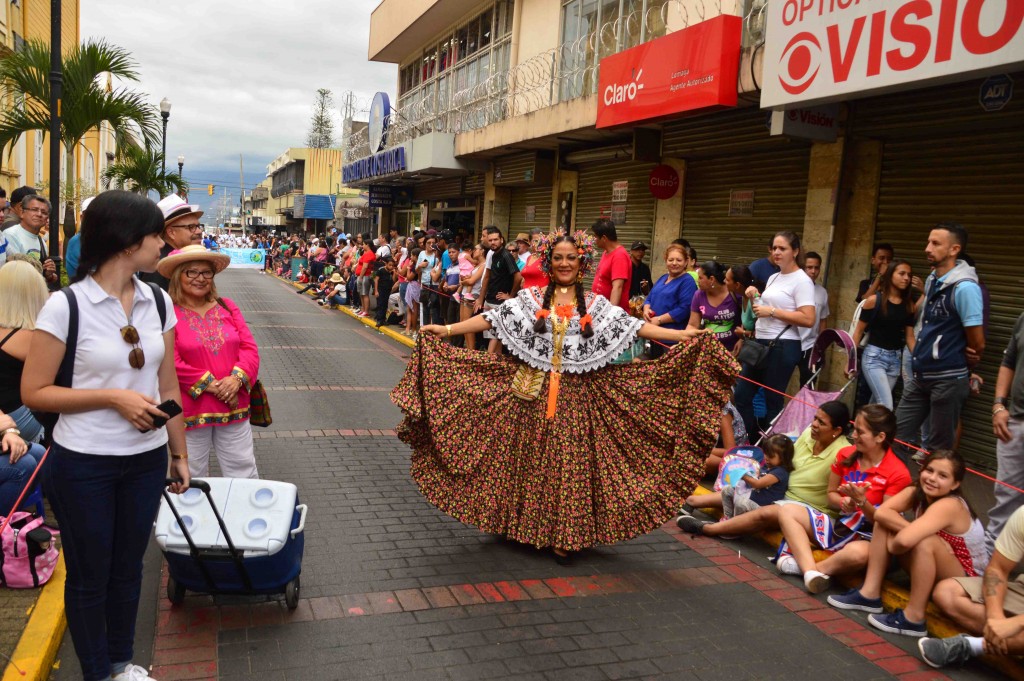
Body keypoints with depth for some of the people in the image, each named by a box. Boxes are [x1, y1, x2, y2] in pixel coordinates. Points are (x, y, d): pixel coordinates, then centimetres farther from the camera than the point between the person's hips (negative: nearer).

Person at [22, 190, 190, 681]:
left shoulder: (158, 303, 0)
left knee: (128, 567, 20)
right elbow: (34, 392, -12)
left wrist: (179, 455, 9)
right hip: (83, 464, -4)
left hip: (145, 460, 5)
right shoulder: (66, 305, -15)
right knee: (89, 575, 13)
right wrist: (113, 397, -21)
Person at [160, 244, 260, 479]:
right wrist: (210, 385, -16)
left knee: (244, 475, 12)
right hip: (191, 411, -4)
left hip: (234, 406, 4)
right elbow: (172, 363, -14)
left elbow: (249, 347, 4)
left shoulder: (227, 307, 8)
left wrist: (237, 378, -13)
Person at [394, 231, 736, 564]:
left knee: (569, 463, 3)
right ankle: (524, 525, 24)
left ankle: (563, 535, 15)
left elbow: (633, 326, -1)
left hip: (574, 397, 0)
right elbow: (492, 319, -1)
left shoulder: (595, 305, 5)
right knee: (530, 459, 7)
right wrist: (447, 329, -9)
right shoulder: (530, 298, 4)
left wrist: (681, 335, -9)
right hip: (534, 393, 0)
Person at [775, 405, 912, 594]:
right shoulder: (846, 455, 1)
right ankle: (810, 572, -31)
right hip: (840, 523, 7)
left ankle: (801, 565, -21)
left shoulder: (898, 473, -14)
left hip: (868, 537, -6)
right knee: (788, 511, -11)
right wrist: (843, 503, -14)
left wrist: (861, 502, -31)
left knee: (859, 553, -42)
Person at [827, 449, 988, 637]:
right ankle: (870, 594, -5)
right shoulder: (916, 492, -7)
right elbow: (881, 513, -19)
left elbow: (904, 540, -41)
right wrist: (913, 529, -30)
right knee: (884, 523, -6)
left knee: (925, 540, -34)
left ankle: (913, 618, -22)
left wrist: (892, 544, -19)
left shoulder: (950, 506, -29)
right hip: (931, 570, 7)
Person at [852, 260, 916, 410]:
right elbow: (858, 332, -2)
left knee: (876, 404, 12)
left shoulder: (909, 305, 5)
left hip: (896, 359, 5)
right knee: (886, 406, -13)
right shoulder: (874, 300, -7)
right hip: (874, 356, -5)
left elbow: (909, 337, 7)